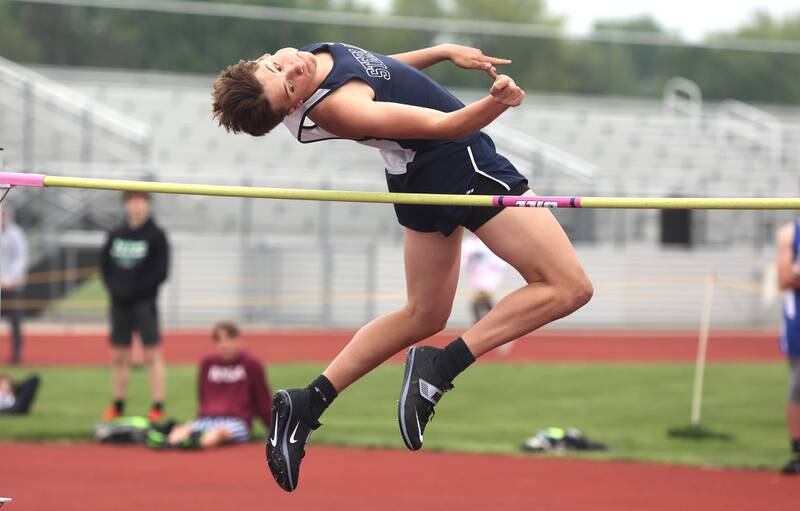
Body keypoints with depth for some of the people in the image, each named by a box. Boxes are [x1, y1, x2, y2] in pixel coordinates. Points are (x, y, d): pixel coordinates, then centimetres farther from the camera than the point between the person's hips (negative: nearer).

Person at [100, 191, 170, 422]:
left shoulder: (156, 236, -4)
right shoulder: (116, 235, 9)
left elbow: (161, 272, -8)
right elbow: (104, 264, 12)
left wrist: (135, 290, -12)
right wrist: (114, 287, -4)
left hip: (144, 303, -5)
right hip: (119, 303, 5)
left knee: (153, 355, -5)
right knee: (118, 357, 8)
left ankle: (158, 406, -4)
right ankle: (118, 405, 17)